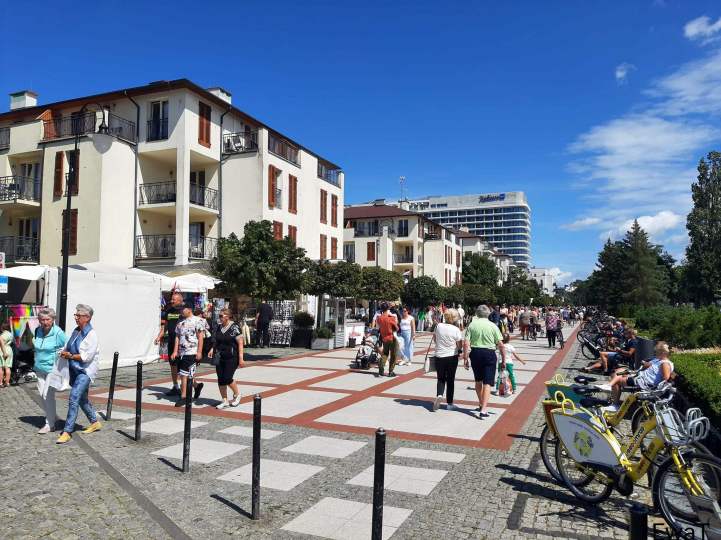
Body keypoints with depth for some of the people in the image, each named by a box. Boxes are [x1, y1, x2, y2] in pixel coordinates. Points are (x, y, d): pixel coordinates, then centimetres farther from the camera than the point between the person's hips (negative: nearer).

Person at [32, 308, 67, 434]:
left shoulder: (58, 333, -16)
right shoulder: (38, 331, 4)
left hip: (52, 369, -7)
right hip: (40, 368, 7)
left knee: (48, 395, -7)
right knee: (42, 393, 13)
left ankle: (50, 424, 4)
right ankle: (52, 415, 32)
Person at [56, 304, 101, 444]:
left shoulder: (91, 334, -15)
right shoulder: (76, 331, 9)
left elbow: (87, 356, -20)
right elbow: (67, 347, 22)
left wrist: (70, 356, -12)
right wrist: (64, 352, 1)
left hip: (85, 371, -9)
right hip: (74, 370, 9)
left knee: (73, 399, -14)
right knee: (82, 399, 18)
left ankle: (67, 431, -9)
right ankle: (95, 422, 33)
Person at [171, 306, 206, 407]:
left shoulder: (197, 321, -7)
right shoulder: (180, 322, 15)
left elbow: (200, 337, -9)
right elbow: (177, 337, 16)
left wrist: (199, 352, -13)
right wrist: (175, 351, 8)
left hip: (191, 353, -7)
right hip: (181, 353, 8)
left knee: (184, 375, -9)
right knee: (182, 375, 13)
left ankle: (183, 397, 0)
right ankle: (197, 385, 36)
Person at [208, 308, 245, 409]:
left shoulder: (234, 327, -11)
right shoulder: (218, 327, 9)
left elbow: (240, 343, -13)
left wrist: (241, 358, -17)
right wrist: (212, 349, 1)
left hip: (232, 358, -7)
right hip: (220, 358, 7)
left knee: (227, 378, -10)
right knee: (220, 380, 6)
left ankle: (237, 394, 18)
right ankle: (225, 401, 18)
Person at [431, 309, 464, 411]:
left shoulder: (438, 326, -6)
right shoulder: (456, 329, -13)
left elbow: (434, 339, 9)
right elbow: (460, 346, -7)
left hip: (439, 356, 2)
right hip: (452, 357, -2)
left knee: (441, 379, 15)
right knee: (450, 380, 11)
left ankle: (439, 395, -11)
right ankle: (449, 403, 17)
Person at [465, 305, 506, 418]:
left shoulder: (472, 324, 0)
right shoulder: (493, 326, -2)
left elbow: (466, 343, -7)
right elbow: (501, 345, -5)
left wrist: (465, 358, 0)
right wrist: (503, 360, 3)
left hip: (475, 353, 2)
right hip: (489, 354, -2)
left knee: (478, 381, 20)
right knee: (487, 383, -1)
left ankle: (481, 404, 34)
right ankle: (483, 410, -11)